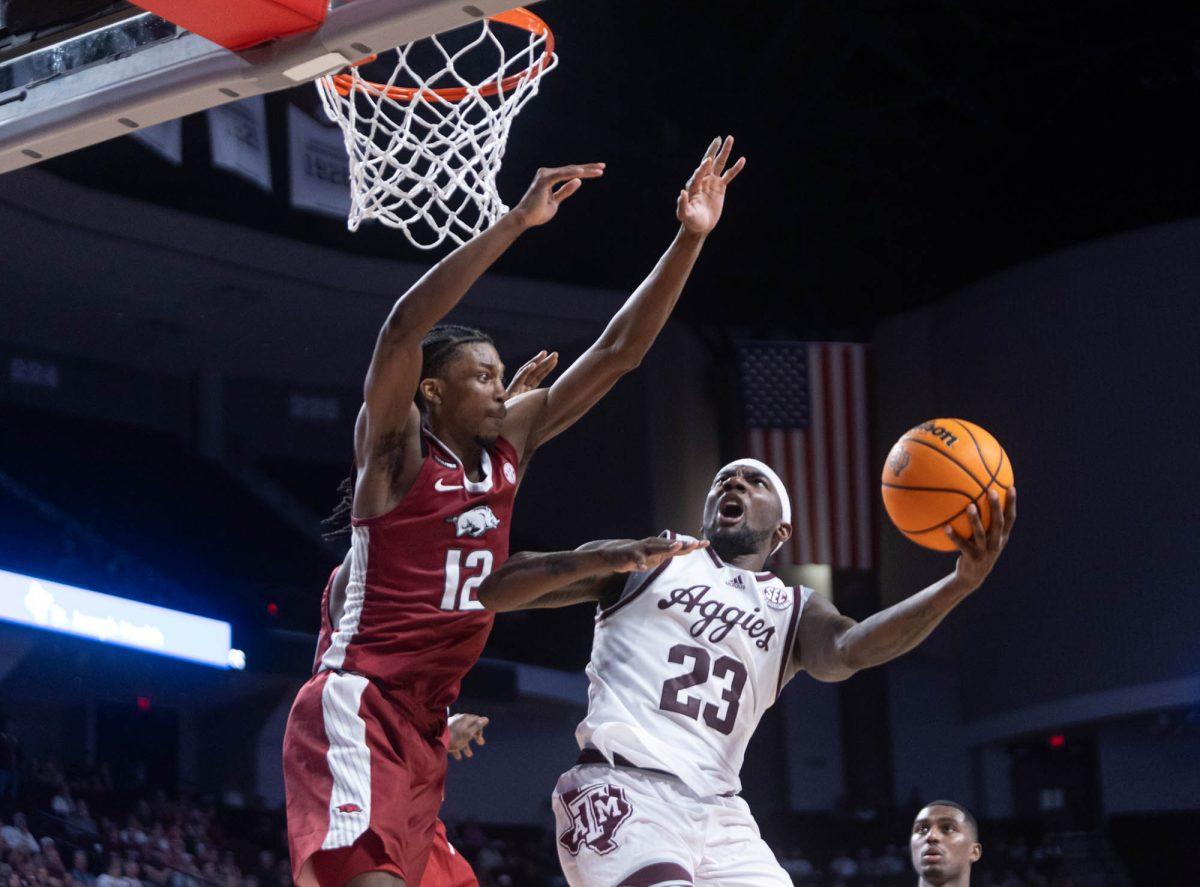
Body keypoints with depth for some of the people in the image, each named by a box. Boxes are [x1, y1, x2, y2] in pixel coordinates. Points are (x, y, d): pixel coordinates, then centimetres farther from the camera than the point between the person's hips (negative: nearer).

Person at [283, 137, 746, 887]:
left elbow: (619, 351, 10)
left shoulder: (511, 441, 12)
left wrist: (690, 240, 1)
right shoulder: (395, 444, -6)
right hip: (359, 705, -8)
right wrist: (518, 222, -30)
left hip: (425, 722, 8)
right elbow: (404, 326, -25)